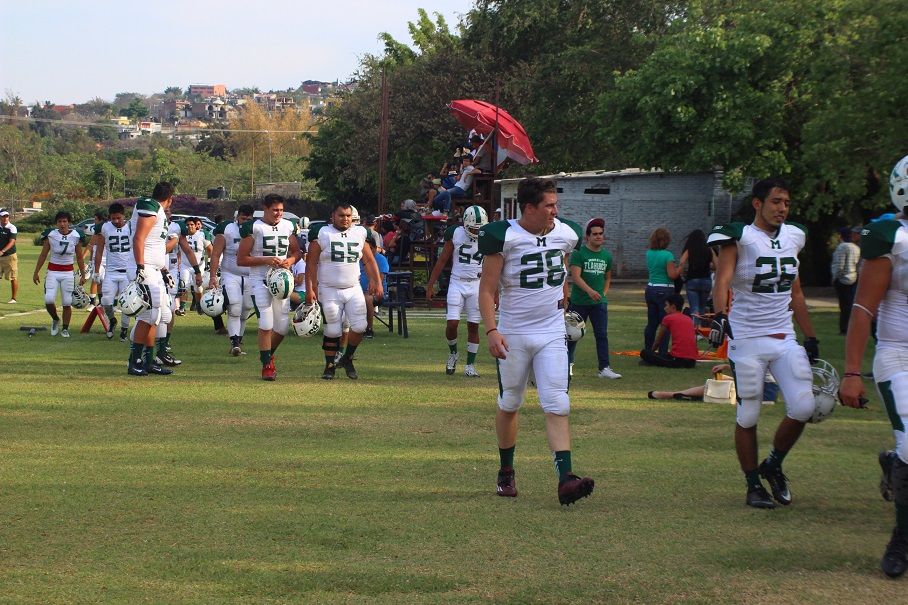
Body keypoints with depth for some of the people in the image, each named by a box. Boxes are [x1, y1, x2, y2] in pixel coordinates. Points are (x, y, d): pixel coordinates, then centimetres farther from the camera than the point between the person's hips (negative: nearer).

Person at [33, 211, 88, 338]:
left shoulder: (76, 236, -2)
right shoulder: (51, 235, -4)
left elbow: (80, 258, 8)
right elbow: (43, 255, 4)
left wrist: (83, 275, 7)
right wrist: (36, 273, 5)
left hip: (68, 272, 1)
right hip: (53, 271, -1)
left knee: (67, 303, 1)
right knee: (49, 300, -14)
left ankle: (65, 328, 16)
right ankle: (55, 320, 14)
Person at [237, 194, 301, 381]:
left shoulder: (287, 226, 7)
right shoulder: (253, 228, -9)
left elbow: (296, 251, 19)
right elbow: (241, 259, -9)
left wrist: (290, 260, -4)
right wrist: (266, 260, -19)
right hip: (260, 280, -5)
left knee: (283, 326, 4)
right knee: (266, 324, -12)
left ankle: (268, 354, 30)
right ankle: (267, 365, 2)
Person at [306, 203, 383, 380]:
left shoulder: (360, 233, 7)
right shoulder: (322, 234, -5)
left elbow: (369, 261, 14)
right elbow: (311, 263, -6)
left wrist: (377, 282, 4)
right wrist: (310, 289, -12)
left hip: (353, 289, 3)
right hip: (329, 290, -3)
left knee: (360, 326, -8)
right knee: (333, 330, -2)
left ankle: (347, 359, 14)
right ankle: (329, 365, 14)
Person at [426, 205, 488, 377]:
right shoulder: (455, 234, -3)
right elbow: (442, 261, 3)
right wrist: (430, 285, 2)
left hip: (477, 285, 1)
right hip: (457, 283, 0)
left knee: (473, 326, 2)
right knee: (452, 323, -10)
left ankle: (470, 365, 11)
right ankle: (452, 352, 18)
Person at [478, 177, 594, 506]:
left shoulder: (566, 234, 1)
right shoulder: (504, 236, -13)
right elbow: (487, 290, -12)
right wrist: (491, 330, -21)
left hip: (552, 333, 3)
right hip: (513, 334, -2)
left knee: (557, 405, -9)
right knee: (509, 404, 12)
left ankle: (566, 478, -17)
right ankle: (506, 472, 28)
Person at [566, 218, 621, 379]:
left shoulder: (606, 255, 9)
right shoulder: (578, 253, -8)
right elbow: (575, 276, -19)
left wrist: (604, 293, 9)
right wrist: (590, 291, -32)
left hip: (599, 303, 4)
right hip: (579, 302, -4)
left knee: (602, 334, -4)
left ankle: (604, 368, -4)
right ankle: (568, 363, 24)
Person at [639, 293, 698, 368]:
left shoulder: (668, 318, 4)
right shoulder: (689, 319, 19)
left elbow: (658, 340, 14)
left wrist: (652, 351, 34)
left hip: (677, 359, -6)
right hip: (692, 361, 6)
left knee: (644, 353, 4)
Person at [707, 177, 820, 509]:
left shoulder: (793, 237, 10)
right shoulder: (740, 238, -9)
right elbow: (722, 280, -22)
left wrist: (811, 337, 18)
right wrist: (720, 316, -40)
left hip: (785, 338, 5)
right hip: (747, 339, -5)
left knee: (803, 407, -7)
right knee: (748, 416, 1)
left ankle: (773, 465, 18)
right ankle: (754, 484, 17)